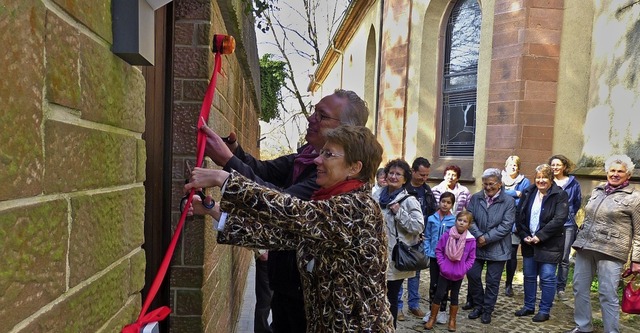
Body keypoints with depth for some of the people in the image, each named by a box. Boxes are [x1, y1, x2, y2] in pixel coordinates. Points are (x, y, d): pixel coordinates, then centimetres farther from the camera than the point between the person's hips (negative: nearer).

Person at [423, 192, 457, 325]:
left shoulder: (454, 221, -7)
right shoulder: (432, 219, -3)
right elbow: (427, 237, 3)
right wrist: (427, 253, -3)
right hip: (434, 256, 1)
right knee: (433, 284, 8)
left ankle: (442, 311, 25)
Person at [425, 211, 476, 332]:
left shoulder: (471, 240, -10)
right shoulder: (447, 235, -11)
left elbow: (471, 258, -1)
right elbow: (438, 250, -1)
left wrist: (464, 269, -10)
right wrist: (441, 264, -9)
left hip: (458, 274, 1)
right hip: (445, 272, -1)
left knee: (454, 297, 14)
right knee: (439, 294, 2)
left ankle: (452, 320, 28)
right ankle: (432, 318, 17)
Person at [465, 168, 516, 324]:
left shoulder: (509, 201, -7)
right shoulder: (475, 198, 2)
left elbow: (506, 225, -14)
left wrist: (487, 238, -17)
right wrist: (478, 236, -16)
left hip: (497, 248, -3)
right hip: (476, 245, 3)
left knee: (492, 280, 6)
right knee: (472, 275, 6)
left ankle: (487, 310, 23)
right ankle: (478, 305, 27)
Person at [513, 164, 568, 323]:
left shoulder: (560, 195, -8)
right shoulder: (528, 192, 5)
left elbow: (559, 219, -17)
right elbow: (519, 215, 5)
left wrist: (540, 236, -19)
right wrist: (524, 235, -6)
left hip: (549, 244, -5)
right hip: (529, 242, 5)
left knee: (547, 278, 1)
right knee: (529, 276, 13)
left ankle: (544, 311, 15)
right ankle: (528, 306, 27)